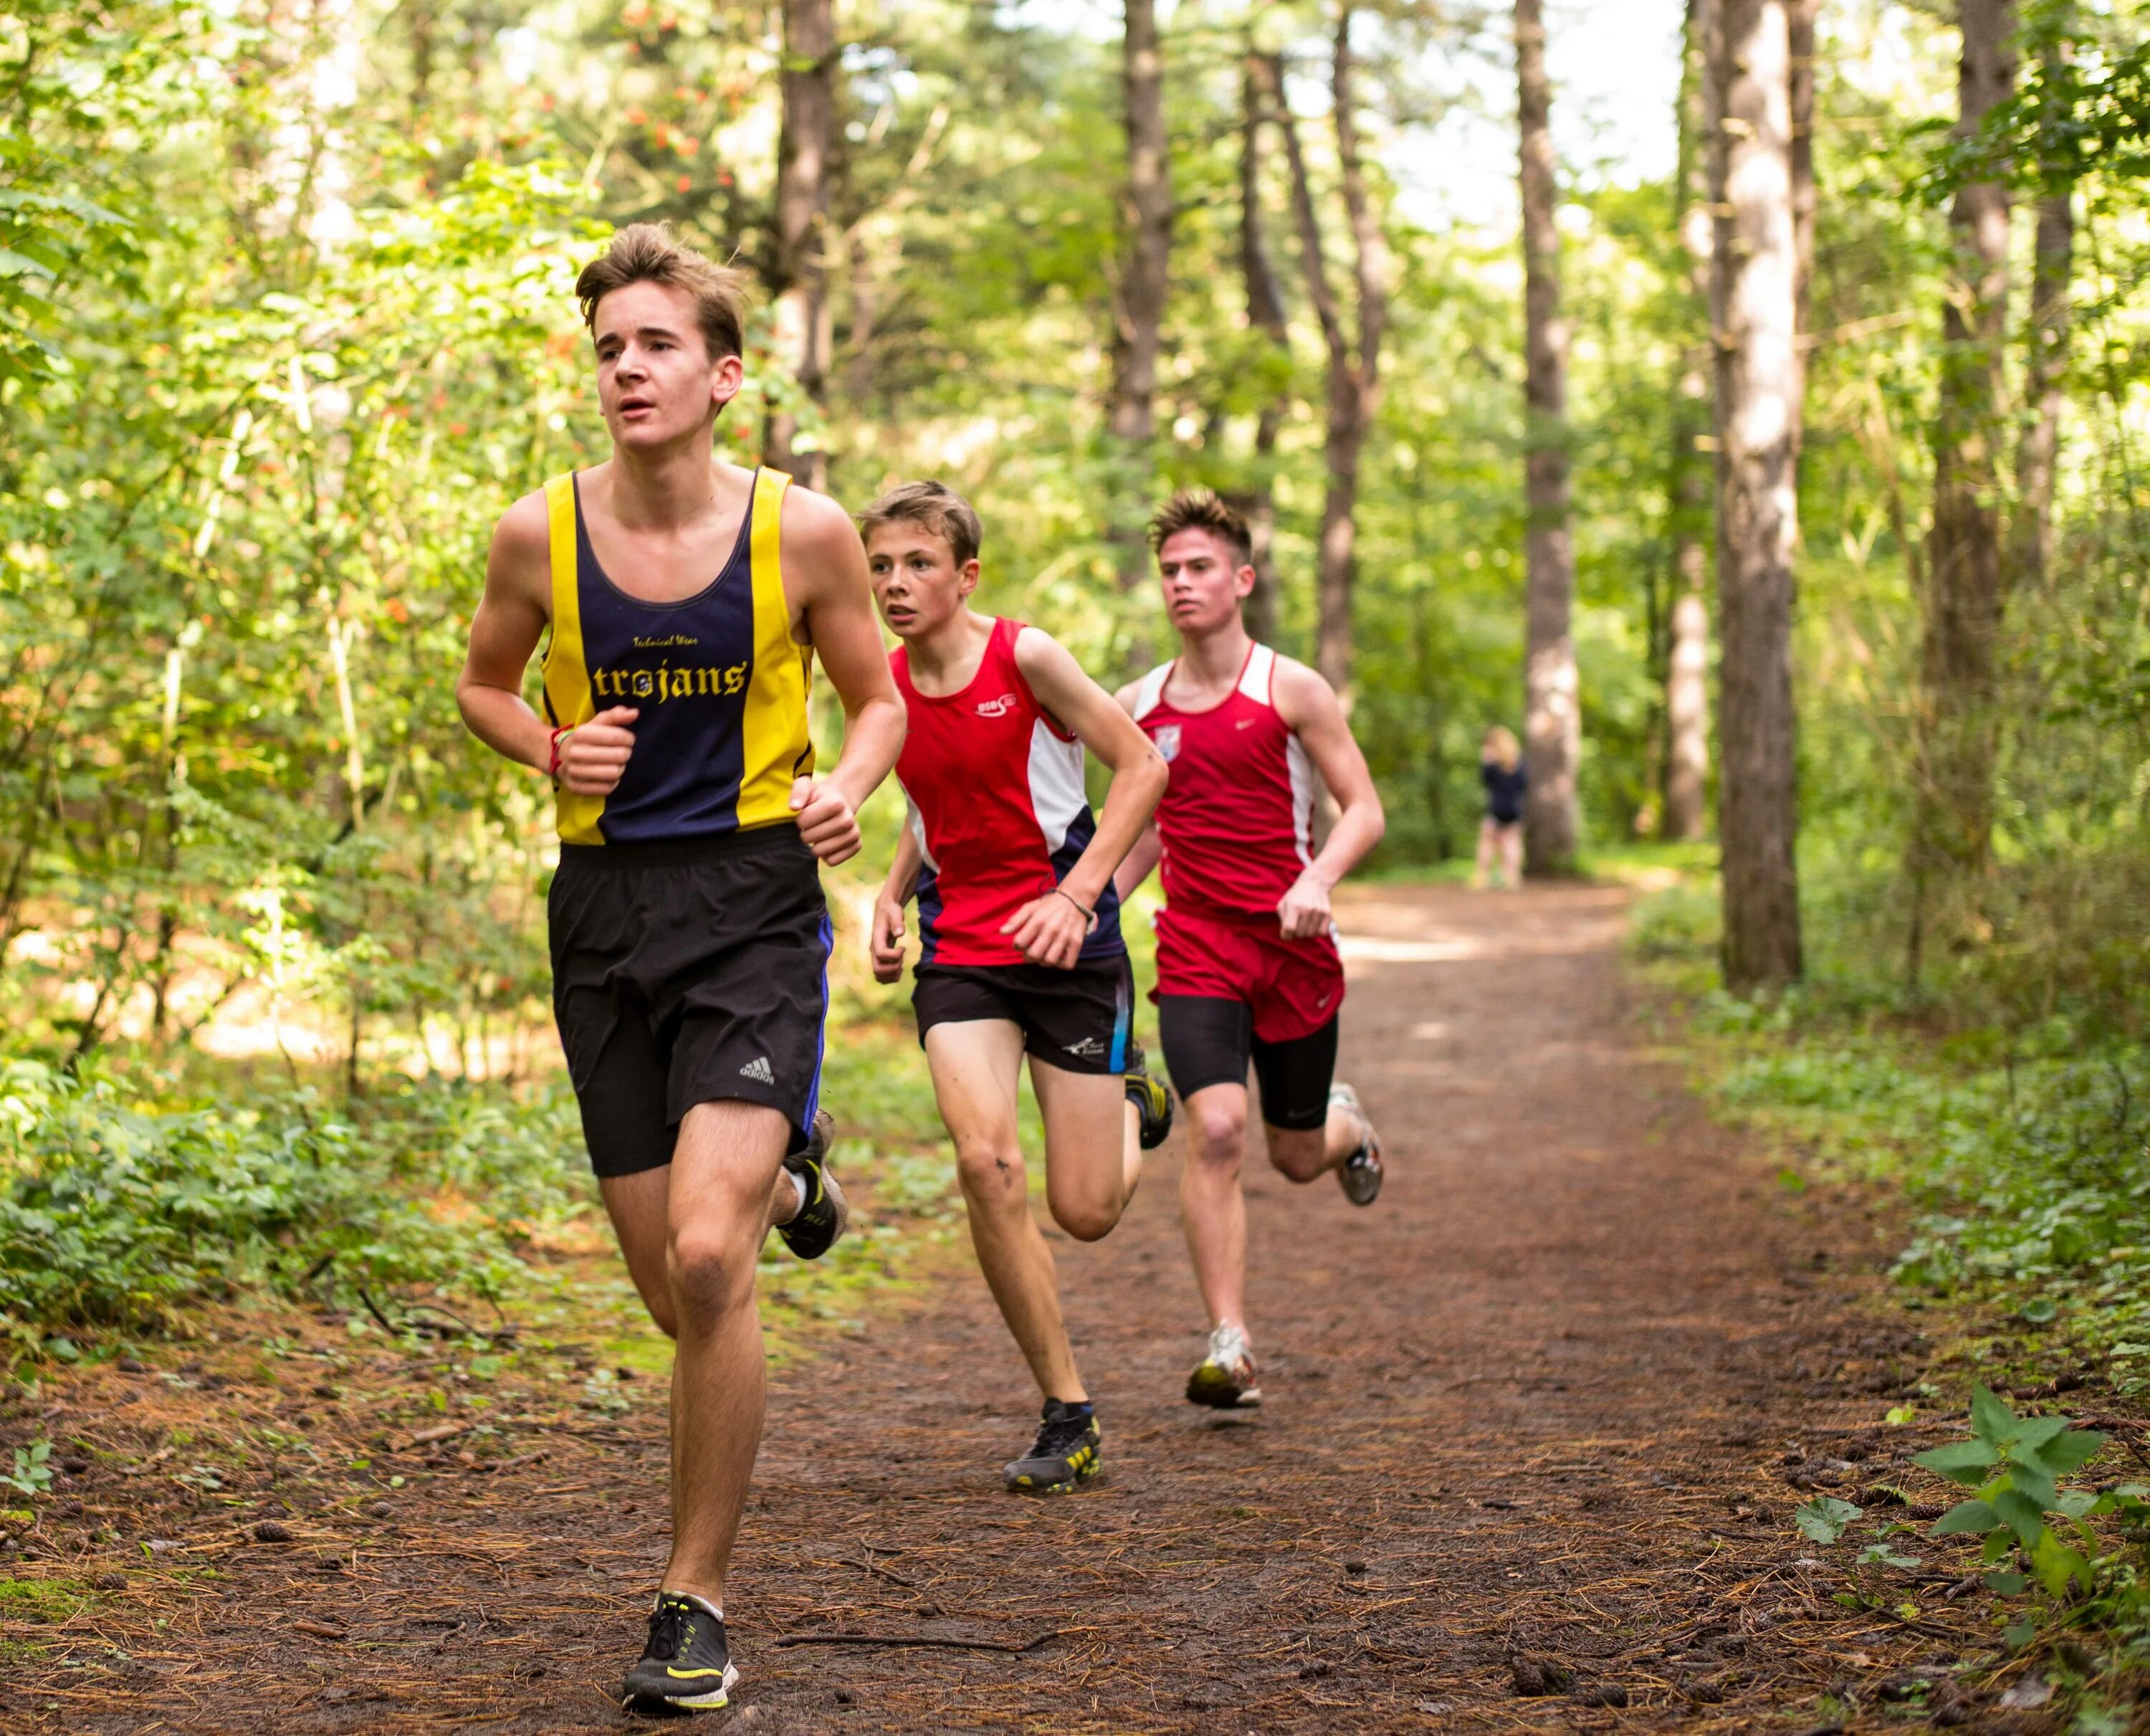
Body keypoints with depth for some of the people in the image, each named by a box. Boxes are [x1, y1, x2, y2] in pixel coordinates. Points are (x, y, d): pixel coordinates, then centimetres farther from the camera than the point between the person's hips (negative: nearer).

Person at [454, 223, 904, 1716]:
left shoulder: (804, 532, -6)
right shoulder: (541, 533, -2)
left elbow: (879, 699, 9)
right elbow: (485, 684, 15)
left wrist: (846, 789, -12)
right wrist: (552, 750, -6)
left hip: (755, 904, -3)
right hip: (605, 909, 3)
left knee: (707, 1257, -20)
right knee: (675, 1290, 10)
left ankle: (697, 1602, -4)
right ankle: (783, 1158, 48)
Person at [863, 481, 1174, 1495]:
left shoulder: (1024, 657, -12)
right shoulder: (886, 689, 4)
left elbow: (1143, 767, -9)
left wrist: (1077, 894, -18)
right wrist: (890, 898, 4)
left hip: (1066, 945, -3)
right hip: (957, 951, 3)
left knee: (1084, 1212, 0)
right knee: (985, 1163, -20)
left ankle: (1133, 1106, 39)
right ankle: (1069, 1415, -6)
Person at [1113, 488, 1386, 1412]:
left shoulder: (1290, 690, -4)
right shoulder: (1140, 705, 7)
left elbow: (1363, 808, -4)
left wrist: (1319, 879, -22)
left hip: (1291, 946, -1)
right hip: (1193, 952, 1)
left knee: (1297, 1155, 11)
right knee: (1217, 1128, -21)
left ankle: (1347, 1125, 51)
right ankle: (1229, 1346, -17)